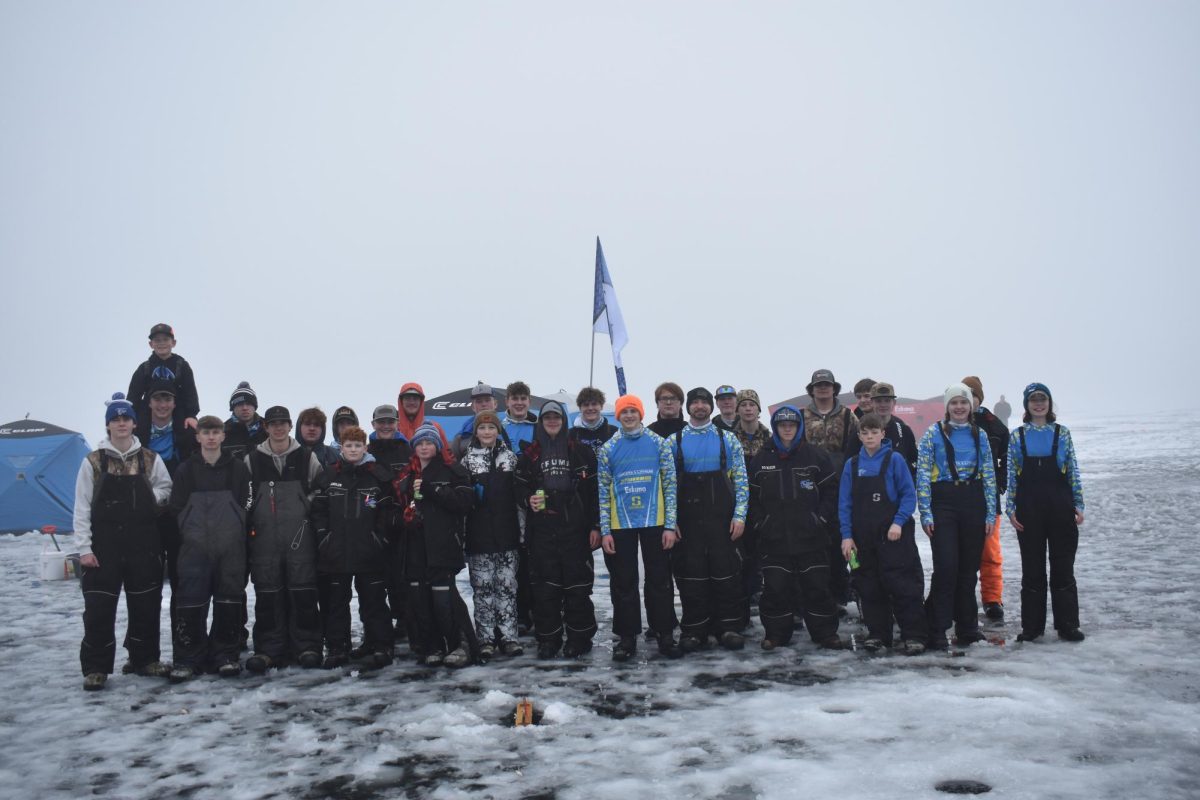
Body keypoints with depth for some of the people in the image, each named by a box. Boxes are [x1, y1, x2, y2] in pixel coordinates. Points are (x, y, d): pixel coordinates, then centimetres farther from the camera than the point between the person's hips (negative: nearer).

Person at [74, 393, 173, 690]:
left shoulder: (150, 459, 4)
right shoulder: (93, 462, 0)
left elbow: (166, 489, 11)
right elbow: (82, 508, -2)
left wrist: (149, 497, -11)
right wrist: (84, 547, -8)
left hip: (142, 543, 2)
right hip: (104, 543, -2)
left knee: (146, 604, 8)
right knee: (99, 607, -2)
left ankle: (145, 658, 23)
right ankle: (96, 667, 9)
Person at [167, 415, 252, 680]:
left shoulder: (238, 468, 6)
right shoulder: (186, 470, 7)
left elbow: (245, 505, 5)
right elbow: (177, 508, 8)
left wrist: (234, 534, -1)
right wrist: (189, 535, 1)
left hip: (230, 546, 0)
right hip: (194, 546, 0)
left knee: (229, 601, 3)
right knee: (191, 602, -3)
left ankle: (226, 655, 14)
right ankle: (188, 658, 7)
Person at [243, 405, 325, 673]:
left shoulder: (306, 456, 6)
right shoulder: (252, 458, 7)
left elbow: (321, 486, 13)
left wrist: (308, 506, 3)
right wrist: (253, 511, 6)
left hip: (300, 534, -1)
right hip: (264, 536, 1)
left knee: (303, 592, -1)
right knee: (267, 594, 3)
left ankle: (307, 647, 7)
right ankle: (268, 649, 11)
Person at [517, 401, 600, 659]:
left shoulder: (581, 451, 6)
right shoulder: (529, 454, 11)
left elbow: (593, 490, 4)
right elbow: (519, 487, 13)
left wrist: (595, 525, -2)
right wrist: (528, 499, -10)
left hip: (575, 528, -1)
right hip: (542, 531, 2)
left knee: (577, 586, 0)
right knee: (544, 587, 2)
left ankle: (579, 638, 11)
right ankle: (548, 638, 13)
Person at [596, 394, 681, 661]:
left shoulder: (659, 444, 1)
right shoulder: (608, 449, 3)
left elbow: (670, 485, 0)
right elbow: (603, 491, 4)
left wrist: (670, 525, -6)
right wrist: (605, 530, -3)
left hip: (655, 523, -1)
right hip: (620, 526, 1)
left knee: (660, 580, 5)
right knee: (623, 583, 6)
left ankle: (665, 634, 15)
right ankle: (627, 637, 16)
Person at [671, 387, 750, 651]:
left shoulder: (728, 439, 6)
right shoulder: (674, 441, 6)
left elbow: (741, 480, 4)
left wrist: (739, 515, -5)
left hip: (722, 518, 0)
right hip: (688, 519, 0)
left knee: (726, 571, 0)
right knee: (691, 574, 3)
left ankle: (729, 627, 11)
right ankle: (694, 630, 12)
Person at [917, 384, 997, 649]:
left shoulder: (979, 435, 11)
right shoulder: (933, 433, 0)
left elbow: (989, 476, 11)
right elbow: (923, 474, -3)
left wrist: (990, 513, 5)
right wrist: (926, 513, -9)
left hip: (973, 505, 3)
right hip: (943, 504, -3)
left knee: (969, 568, 8)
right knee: (946, 567, -10)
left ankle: (967, 627, 20)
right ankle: (936, 631, -1)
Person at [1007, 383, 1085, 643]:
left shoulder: (1062, 433, 5)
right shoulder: (1017, 436, 5)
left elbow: (1073, 471, 5)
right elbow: (1011, 475, 5)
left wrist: (1078, 504, -1)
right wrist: (1011, 508, -1)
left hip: (1060, 506, 0)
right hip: (1029, 509, 0)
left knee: (1063, 567, 4)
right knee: (1032, 568, 6)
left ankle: (1067, 624, 13)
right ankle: (1032, 626, 13)